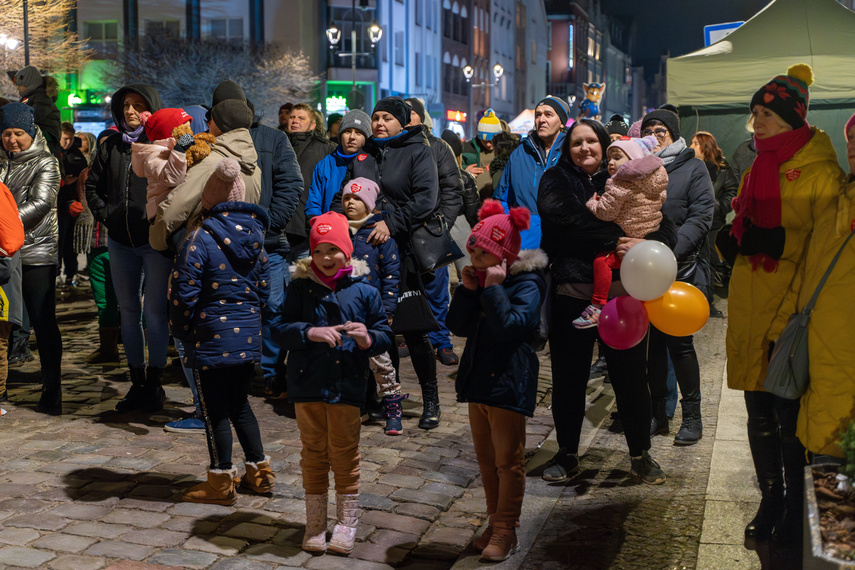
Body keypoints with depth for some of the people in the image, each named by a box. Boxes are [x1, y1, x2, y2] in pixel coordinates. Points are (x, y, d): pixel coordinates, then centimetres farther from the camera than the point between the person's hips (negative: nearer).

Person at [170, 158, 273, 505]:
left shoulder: (199, 239, -14)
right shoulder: (253, 236, 5)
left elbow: (184, 294, -14)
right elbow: (263, 285, 13)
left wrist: (181, 331, 1)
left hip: (212, 338, -6)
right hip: (249, 336, 6)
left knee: (215, 410, 5)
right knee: (239, 404, 19)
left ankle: (221, 483, 15)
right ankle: (259, 472, 26)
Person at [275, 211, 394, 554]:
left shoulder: (364, 291, -1)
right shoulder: (300, 287, 2)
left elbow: (386, 336, 2)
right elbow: (283, 329, -3)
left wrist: (368, 339, -20)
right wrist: (311, 332, -21)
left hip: (347, 385, -1)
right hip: (307, 384, 1)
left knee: (344, 452, 7)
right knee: (313, 452, 12)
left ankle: (346, 522, 23)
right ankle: (315, 523, 25)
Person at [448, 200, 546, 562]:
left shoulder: (526, 284, -13)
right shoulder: (481, 280, 8)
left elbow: (511, 326, -26)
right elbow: (458, 326, 3)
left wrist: (493, 288, -23)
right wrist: (468, 290, -7)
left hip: (508, 384, -8)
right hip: (478, 380, 8)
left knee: (508, 460, 3)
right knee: (485, 458, 16)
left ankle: (505, 531, 13)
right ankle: (496, 523, 30)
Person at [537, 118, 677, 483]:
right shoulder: (555, 181, 8)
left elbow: (666, 228, 2)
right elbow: (561, 219, -14)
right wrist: (613, 240, -18)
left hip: (622, 294, 0)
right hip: (571, 294, 0)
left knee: (630, 375, 7)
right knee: (568, 377, 10)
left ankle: (640, 456, 24)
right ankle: (567, 453, 27)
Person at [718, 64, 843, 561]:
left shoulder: (821, 175, -9)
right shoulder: (758, 171, 15)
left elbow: (826, 255, -14)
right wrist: (736, 241, 2)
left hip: (792, 316, -7)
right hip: (750, 314, 7)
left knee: (789, 418, 0)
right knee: (760, 413, 13)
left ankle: (796, 518, 16)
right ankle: (771, 505, 27)